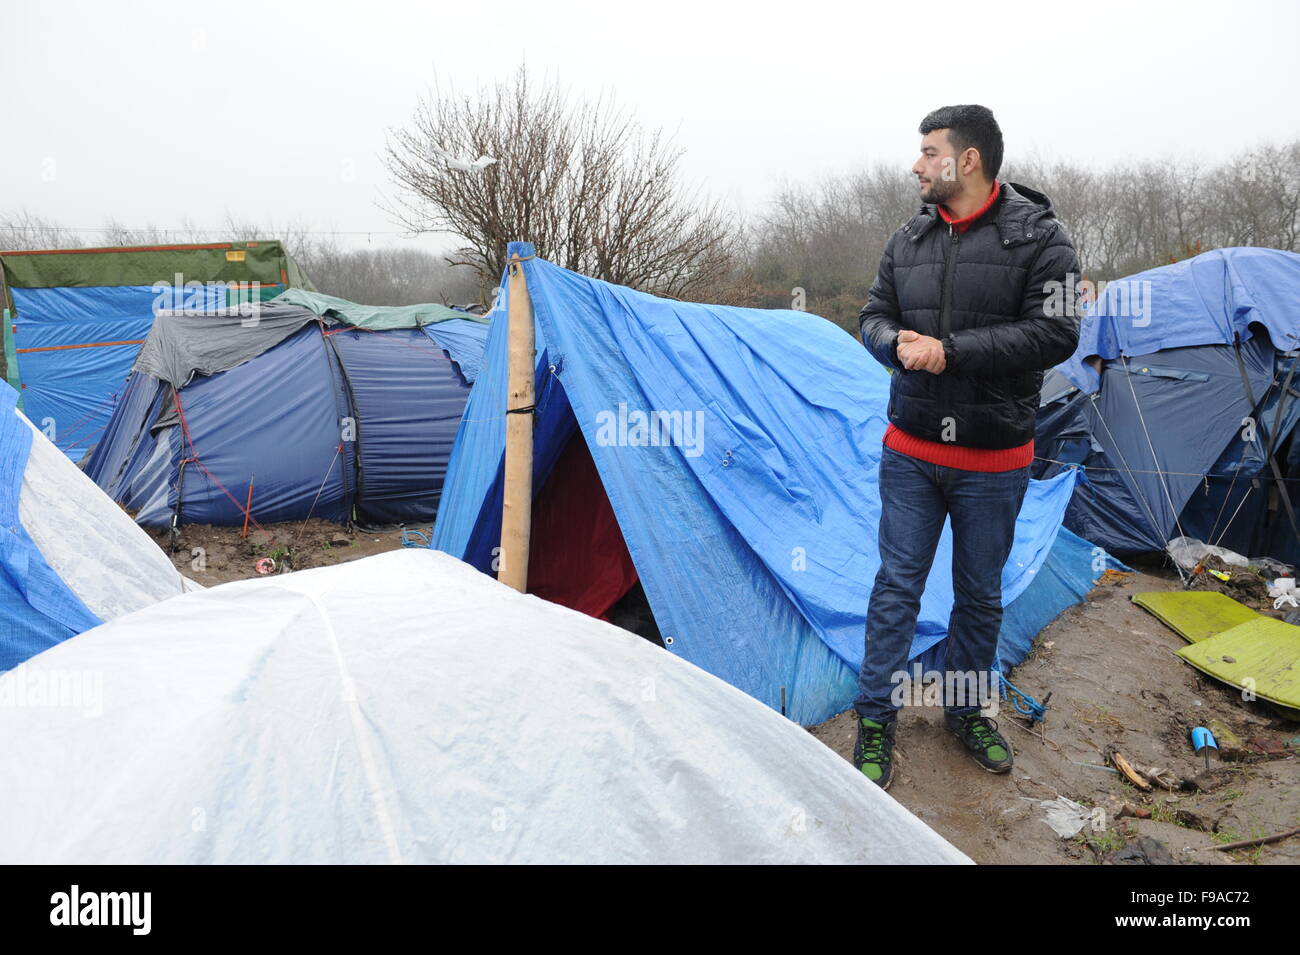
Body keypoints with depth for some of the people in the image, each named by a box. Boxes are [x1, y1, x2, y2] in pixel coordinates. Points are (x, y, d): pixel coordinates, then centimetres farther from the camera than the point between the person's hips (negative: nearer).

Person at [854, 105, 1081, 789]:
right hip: (910, 452, 2)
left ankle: (965, 711, 34)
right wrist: (898, 343, -15)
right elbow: (875, 316, 9)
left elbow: (1054, 335, -17)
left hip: (993, 462, -2)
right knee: (897, 584, 5)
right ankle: (876, 719, 18)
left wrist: (951, 351, -22)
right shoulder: (910, 238, 4)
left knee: (981, 594, 13)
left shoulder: (1039, 237, -9)